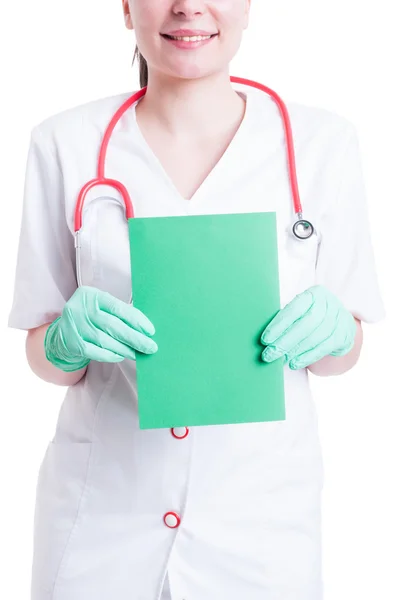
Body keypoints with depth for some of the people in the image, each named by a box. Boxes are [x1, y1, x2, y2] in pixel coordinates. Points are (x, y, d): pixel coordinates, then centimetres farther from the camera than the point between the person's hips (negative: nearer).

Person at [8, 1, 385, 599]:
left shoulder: (323, 140, -6)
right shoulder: (65, 143, -7)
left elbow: (346, 352, 2)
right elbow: (41, 354, 0)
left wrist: (331, 331, -20)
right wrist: (69, 340, -21)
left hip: (261, 512, 1)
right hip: (103, 510, 0)